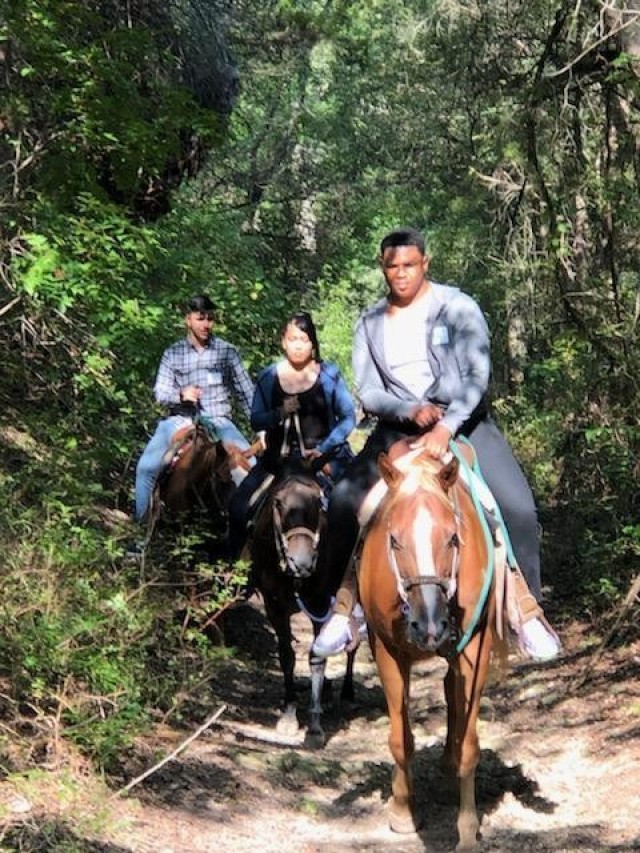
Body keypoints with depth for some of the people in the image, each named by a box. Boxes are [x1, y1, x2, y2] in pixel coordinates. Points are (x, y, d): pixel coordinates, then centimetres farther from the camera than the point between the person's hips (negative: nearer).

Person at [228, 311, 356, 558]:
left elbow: (348, 417, 0)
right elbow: (256, 421, 6)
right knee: (239, 505, -10)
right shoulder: (268, 377, 3)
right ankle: (235, 558, 9)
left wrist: (323, 449, -11)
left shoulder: (329, 374, -1)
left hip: (323, 452, -1)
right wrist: (280, 413, -15)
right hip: (281, 455, 1)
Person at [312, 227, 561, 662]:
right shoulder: (370, 323, 4)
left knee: (518, 507, -20)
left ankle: (529, 613, -2)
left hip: (463, 421, -2)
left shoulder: (458, 308, -7)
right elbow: (367, 391, 1)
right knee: (345, 499, -18)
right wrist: (410, 411, -19)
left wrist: (446, 427, -30)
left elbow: (477, 373, -18)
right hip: (399, 427, 3)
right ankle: (342, 613, -6)